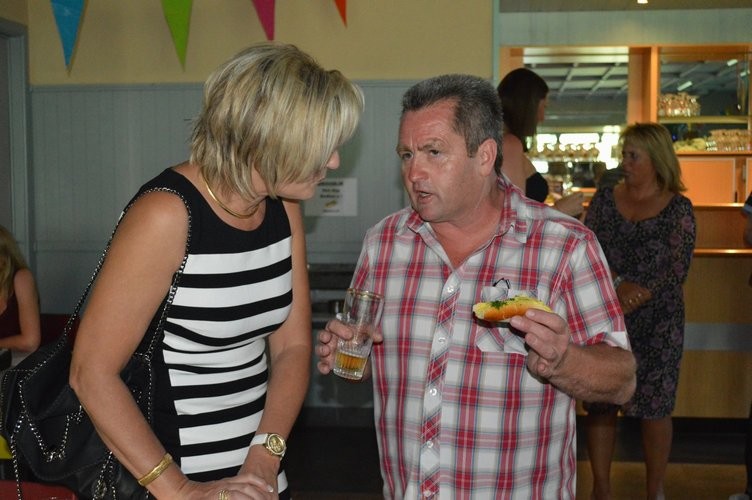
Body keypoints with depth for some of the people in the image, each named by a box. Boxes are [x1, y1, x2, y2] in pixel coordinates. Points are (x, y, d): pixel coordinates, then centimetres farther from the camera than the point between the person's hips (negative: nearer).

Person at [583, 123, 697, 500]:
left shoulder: (678, 208, -1)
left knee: (654, 406, 4)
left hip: (656, 324, -2)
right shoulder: (605, 198, 6)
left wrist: (633, 297, -17)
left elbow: (677, 268, -7)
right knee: (599, 402, 4)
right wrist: (617, 282, -15)